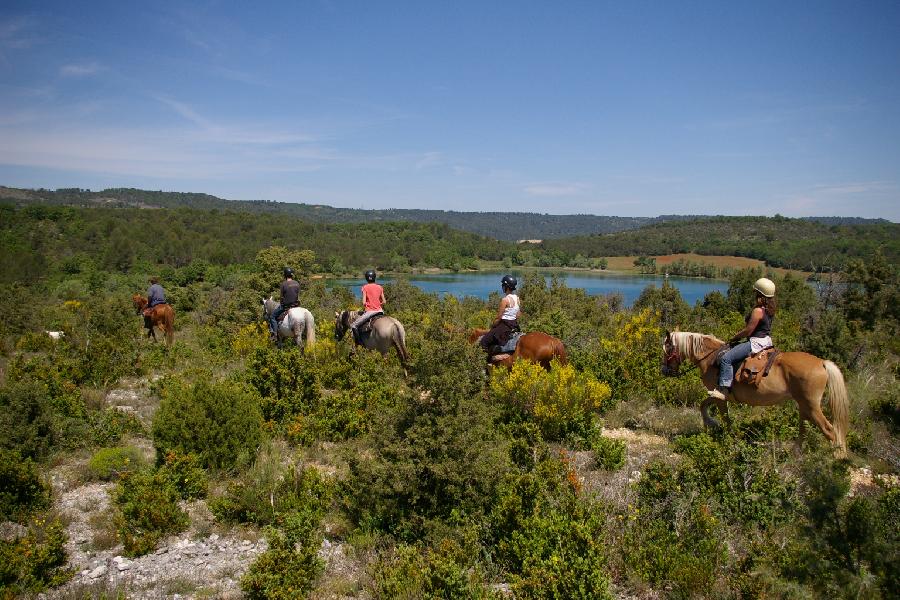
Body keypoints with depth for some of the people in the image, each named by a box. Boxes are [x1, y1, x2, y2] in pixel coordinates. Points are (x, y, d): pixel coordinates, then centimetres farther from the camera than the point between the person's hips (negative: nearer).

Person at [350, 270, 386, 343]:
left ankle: (358, 341, -9)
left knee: (353, 326, 1)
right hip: (379, 311, 5)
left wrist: (364, 308, 7)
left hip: (369, 311, -5)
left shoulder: (365, 287, -5)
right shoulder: (379, 287, 6)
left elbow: (364, 302, -12)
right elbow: (384, 302, 5)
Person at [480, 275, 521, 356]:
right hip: (514, 325, 9)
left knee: (484, 341, -3)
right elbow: (518, 314, 11)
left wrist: (492, 326, -2)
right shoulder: (517, 298, 4)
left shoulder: (505, 300, -20)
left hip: (505, 325, -9)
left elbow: (498, 318, -16)